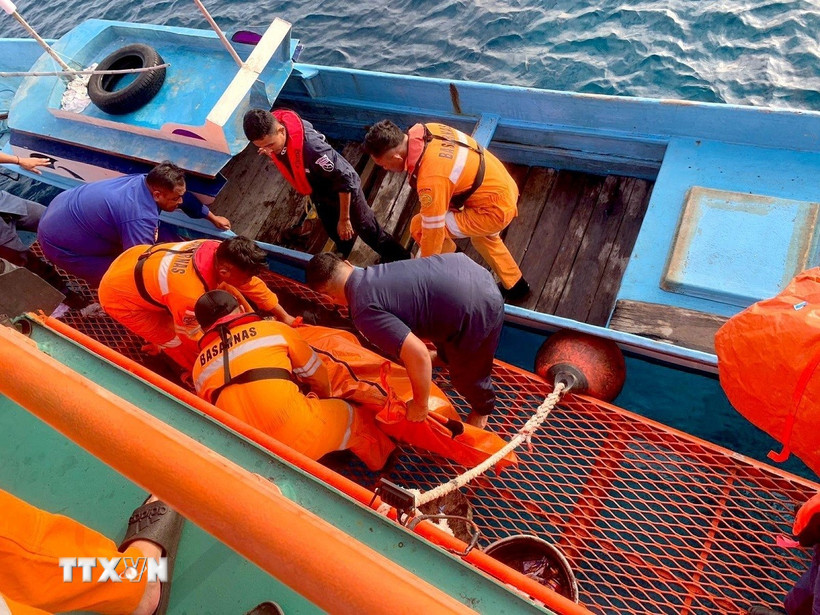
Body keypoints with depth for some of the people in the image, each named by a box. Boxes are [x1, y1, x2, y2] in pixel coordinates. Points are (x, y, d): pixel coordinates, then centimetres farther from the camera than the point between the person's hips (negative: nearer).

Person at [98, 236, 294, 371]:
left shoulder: (222, 253, -23)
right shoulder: (190, 294, -42)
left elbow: (254, 285, -5)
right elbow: (198, 340, -22)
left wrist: (284, 316, 0)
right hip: (119, 296, -7)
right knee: (184, 348, -9)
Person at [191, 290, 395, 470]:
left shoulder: (199, 369, 15)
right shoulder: (274, 329, 8)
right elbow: (317, 376, 19)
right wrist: (324, 399, 42)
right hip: (300, 437, -3)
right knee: (352, 416, 26)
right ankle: (388, 465, 45)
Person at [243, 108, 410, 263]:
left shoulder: (310, 146, -44)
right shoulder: (271, 129, -21)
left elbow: (345, 179, -33)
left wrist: (344, 218, -26)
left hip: (344, 190, -6)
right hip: (319, 192, 6)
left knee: (367, 229, 14)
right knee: (336, 234, 27)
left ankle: (400, 261, 39)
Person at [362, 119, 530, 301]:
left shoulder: (431, 180, -32)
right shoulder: (424, 130, -7)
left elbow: (433, 230, -22)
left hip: (494, 211, -9)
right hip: (505, 186, 9)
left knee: (419, 226, -5)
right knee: (483, 236, 35)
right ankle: (515, 285, 51)